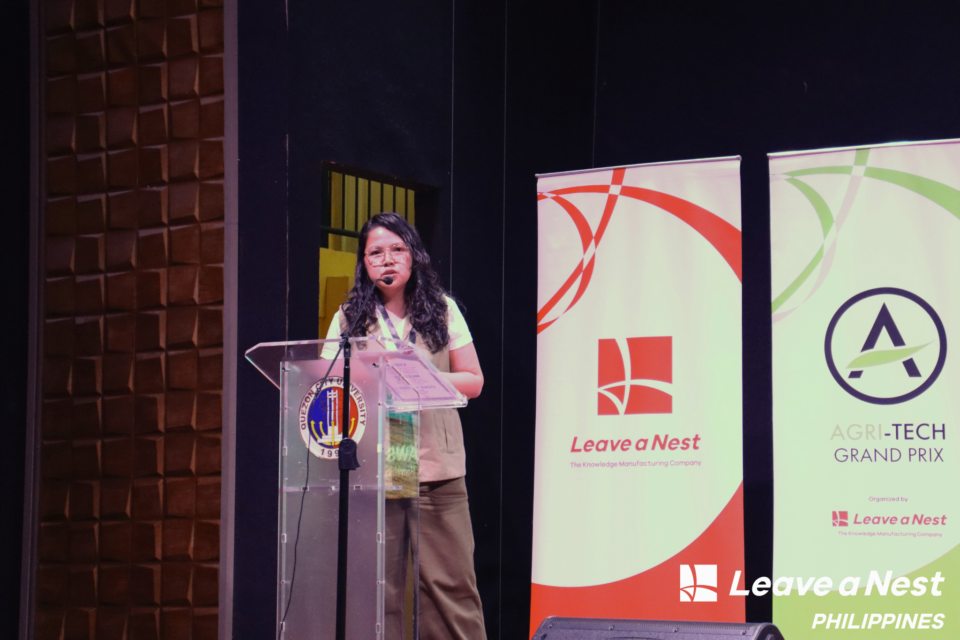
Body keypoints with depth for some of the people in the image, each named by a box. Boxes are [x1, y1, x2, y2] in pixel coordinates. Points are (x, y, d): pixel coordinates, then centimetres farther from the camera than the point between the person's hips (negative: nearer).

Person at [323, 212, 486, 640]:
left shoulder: (441, 309, 12)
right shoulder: (348, 319, 12)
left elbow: (473, 381, 10)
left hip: (437, 468, 0)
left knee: (448, 581, -4)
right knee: (381, 583, -5)